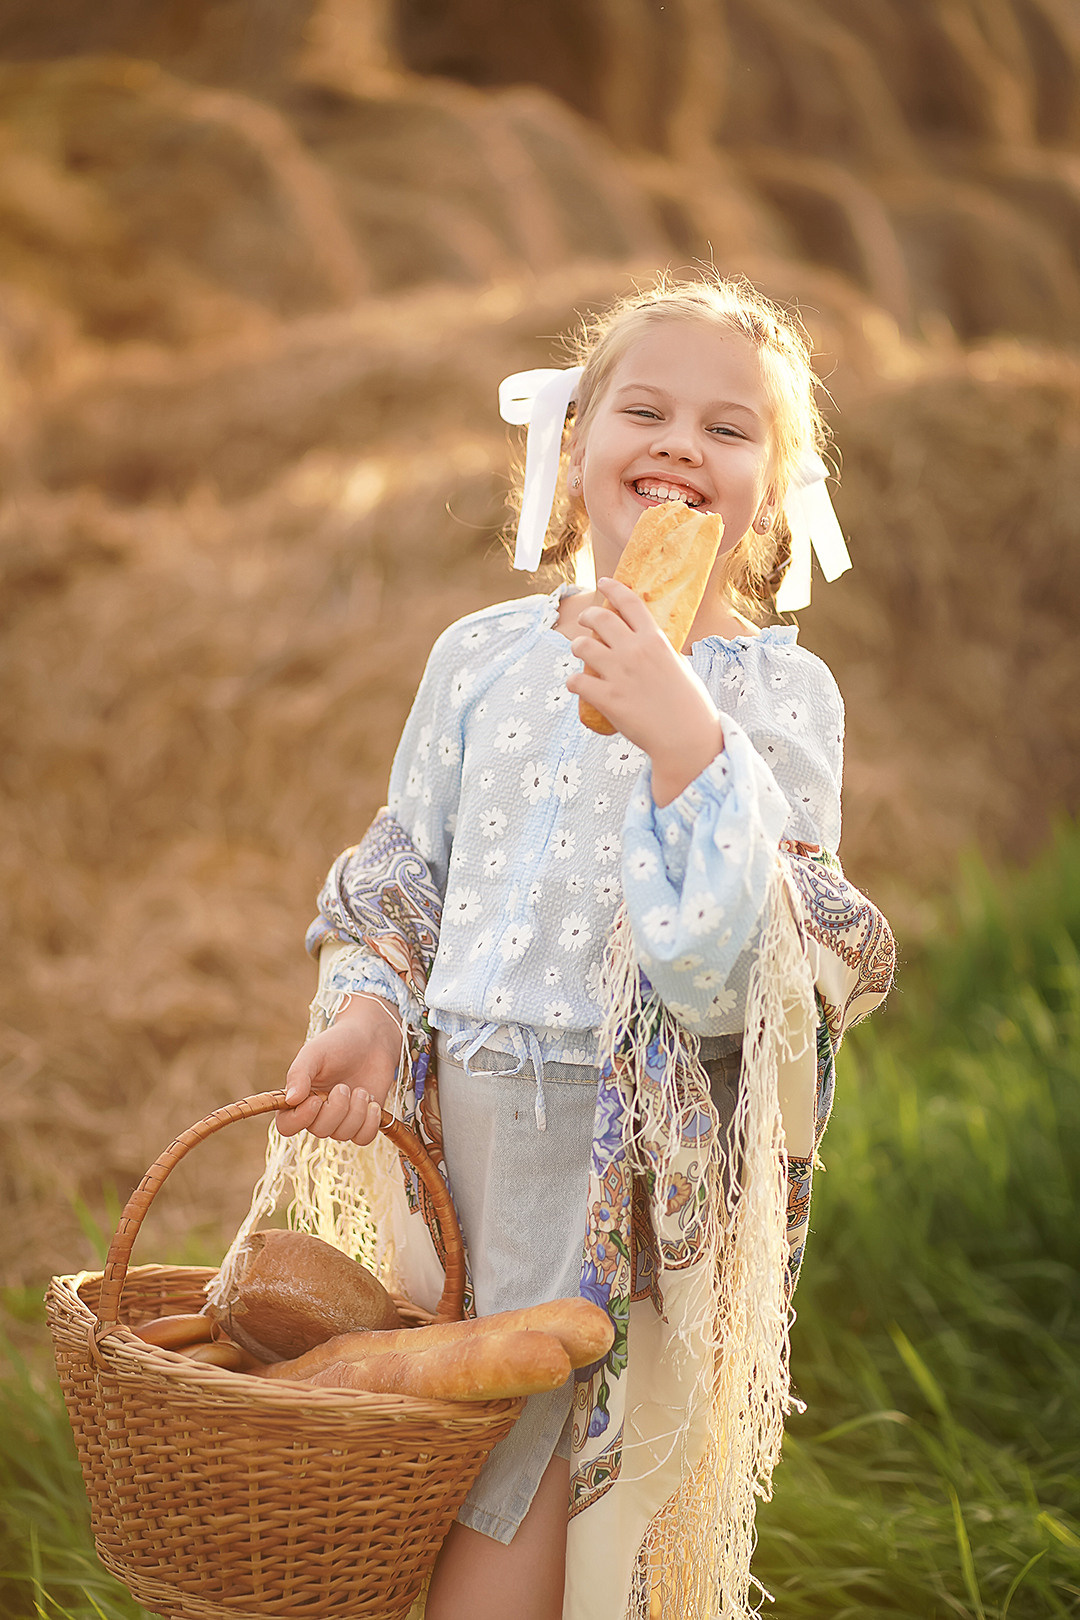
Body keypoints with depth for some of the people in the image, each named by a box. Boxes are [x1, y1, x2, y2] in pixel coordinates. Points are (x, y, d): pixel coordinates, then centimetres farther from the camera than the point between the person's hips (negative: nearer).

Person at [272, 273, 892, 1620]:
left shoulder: (779, 695, -6)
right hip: (460, 1112, 4)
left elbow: (734, 969, -17)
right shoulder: (479, 656, 6)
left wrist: (686, 742, -27)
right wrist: (366, 1014, -4)